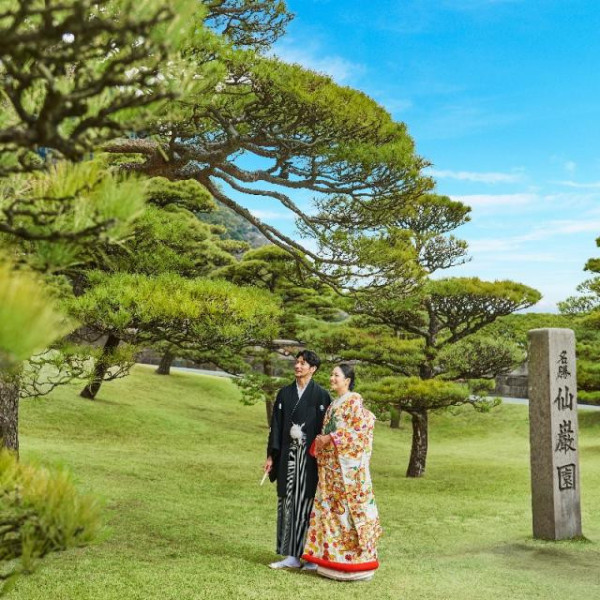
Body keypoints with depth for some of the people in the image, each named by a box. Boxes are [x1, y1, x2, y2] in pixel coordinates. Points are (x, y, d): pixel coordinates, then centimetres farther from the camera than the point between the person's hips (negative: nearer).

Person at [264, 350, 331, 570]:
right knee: (288, 501, 6)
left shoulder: (321, 395, -2)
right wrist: (271, 455, 5)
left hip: (310, 457, -4)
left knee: (308, 502, -1)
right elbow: (276, 425, 9)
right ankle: (292, 555, 14)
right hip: (288, 457, 4)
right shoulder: (285, 393, 10)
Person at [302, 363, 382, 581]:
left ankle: (355, 559, 3)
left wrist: (330, 438, -15)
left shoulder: (354, 400, -6)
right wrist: (321, 440, 3)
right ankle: (332, 557, 14)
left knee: (348, 507, -5)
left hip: (347, 465, -8)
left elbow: (356, 429, -15)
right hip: (330, 465, 8)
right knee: (329, 508, 8)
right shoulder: (334, 404, 18)